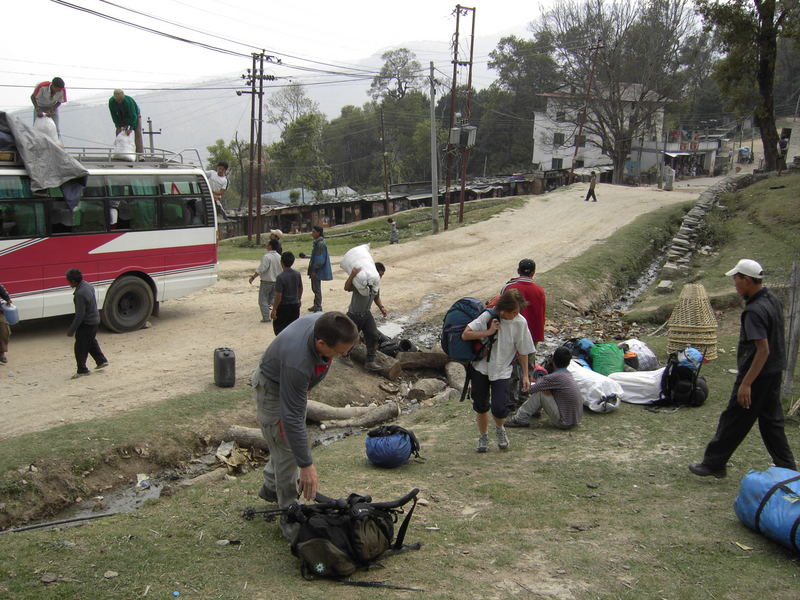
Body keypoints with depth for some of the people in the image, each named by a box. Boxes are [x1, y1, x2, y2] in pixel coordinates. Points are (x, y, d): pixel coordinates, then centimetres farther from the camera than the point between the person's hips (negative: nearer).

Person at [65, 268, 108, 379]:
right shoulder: (88, 285, 1)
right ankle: (102, 361, 37)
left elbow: (80, 315, -26)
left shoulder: (80, 293, -28)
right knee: (91, 342, 27)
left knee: (80, 347, 3)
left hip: (86, 324, -10)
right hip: (95, 320, 10)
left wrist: (71, 330, -18)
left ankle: (82, 370, 12)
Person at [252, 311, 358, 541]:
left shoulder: (324, 323, -25)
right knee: (287, 450, -6)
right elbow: (292, 418, -39)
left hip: (294, 383, 8)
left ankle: (271, 488, 45)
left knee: (288, 441, 23)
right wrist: (306, 465, -34)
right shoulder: (297, 363, -46)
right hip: (273, 389, -8)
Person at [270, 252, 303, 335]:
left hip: (283, 307, -6)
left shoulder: (281, 277, -20)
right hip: (295, 306, 6)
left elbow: (278, 295, -20)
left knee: (278, 328, 4)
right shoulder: (297, 274, -1)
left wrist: (274, 310, -14)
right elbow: (300, 289, 13)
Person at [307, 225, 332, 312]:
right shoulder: (316, 242, 11)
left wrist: (314, 271, -19)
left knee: (317, 289, -3)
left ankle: (318, 307, 4)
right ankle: (316, 305, 26)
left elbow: (320, 259, -21)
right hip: (314, 270, 10)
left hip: (318, 271, -10)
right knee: (314, 288, 17)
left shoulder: (321, 243, -18)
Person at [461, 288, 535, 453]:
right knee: (480, 405, 11)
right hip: (481, 367, 1)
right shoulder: (489, 316, -15)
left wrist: (525, 375, 2)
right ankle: (483, 436, 36)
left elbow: (522, 351, 0)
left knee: (499, 408, -13)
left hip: (502, 370, 0)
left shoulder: (520, 323, -11)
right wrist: (488, 332, -24)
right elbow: (465, 335, -17)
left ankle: (499, 429, 22)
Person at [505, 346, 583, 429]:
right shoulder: (569, 374, 7)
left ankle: (521, 419, 0)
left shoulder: (555, 377, -18)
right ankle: (534, 411, 34)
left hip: (564, 423, -8)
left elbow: (530, 390, -13)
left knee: (539, 392, -9)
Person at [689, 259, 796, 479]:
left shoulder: (754, 311, -24)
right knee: (771, 420, 16)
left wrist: (746, 383, -25)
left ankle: (713, 463, 13)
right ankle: (787, 467, 22)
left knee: (733, 420, 2)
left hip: (757, 373, -9)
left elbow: (763, 350, -26)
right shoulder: (774, 301, 6)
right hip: (774, 372, 9)